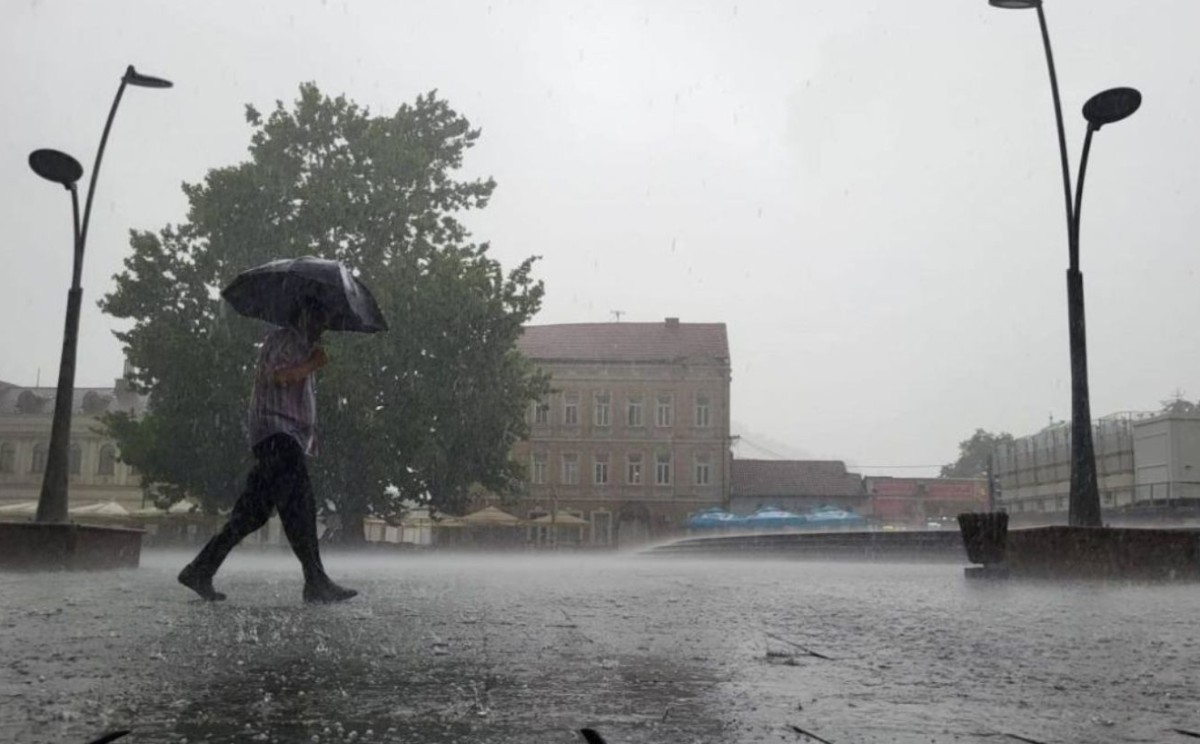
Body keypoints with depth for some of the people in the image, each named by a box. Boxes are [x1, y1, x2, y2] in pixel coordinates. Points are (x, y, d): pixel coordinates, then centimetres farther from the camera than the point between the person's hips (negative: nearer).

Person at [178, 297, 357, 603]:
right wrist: (313, 364, -9)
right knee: (299, 504, -16)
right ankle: (316, 583, -19)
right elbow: (278, 375, -18)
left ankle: (200, 571, 10)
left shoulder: (302, 347, 27)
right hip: (276, 432, -10)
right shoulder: (280, 339, -1)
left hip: (290, 438, 10)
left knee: (252, 513, 6)